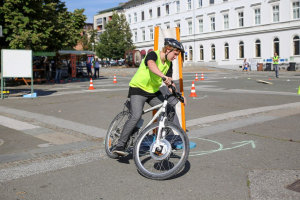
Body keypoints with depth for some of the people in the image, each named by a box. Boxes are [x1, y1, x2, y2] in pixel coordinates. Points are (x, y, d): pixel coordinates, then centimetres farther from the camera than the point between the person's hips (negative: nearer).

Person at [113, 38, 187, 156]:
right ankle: (120, 145, -17)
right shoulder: (153, 55, -18)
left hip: (154, 92, 8)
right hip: (138, 89, -7)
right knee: (136, 116, -24)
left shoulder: (168, 64, 5)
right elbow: (151, 65, -42)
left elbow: (169, 83, 7)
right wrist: (164, 76, -58)